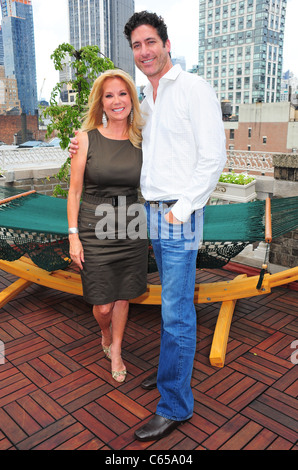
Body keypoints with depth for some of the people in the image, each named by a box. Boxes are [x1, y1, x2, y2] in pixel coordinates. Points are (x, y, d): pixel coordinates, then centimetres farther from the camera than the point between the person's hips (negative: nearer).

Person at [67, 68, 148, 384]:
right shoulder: (87, 138, -5)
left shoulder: (141, 141, 3)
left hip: (131, 227, 3)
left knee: (123, 297, 13)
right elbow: (74, 191, -4)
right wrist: (73, 236, -7)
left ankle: (116, 351, 38)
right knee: (103, 305, 4)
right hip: (95, 228, -2)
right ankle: (105, 334, 40)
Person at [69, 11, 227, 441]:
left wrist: (181, 210, -17)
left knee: (176, 311, -4)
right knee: (174, 301, 19)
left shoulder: (194, 89, -7)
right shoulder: (146, 102, 17)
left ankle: (175, 405, 10)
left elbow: (214, 158, -13)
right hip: (153, 212, 8)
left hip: (180, 216, -8)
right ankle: (174, 369, 36)